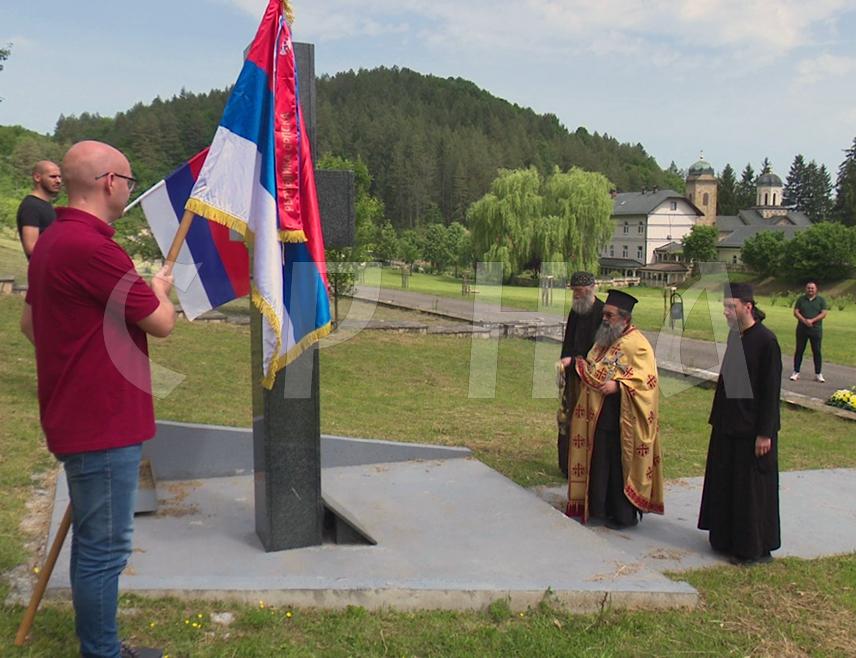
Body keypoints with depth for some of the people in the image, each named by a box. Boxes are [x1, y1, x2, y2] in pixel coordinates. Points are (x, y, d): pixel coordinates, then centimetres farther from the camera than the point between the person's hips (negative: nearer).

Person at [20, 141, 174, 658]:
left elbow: (30, 322, 23)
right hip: (104, 425, -11)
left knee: (94, 542, 21)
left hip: (82, 416, 11)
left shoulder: (53, 242, 11)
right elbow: (162, 323, -16)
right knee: (105, 548, 2)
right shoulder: (91, 247, -23)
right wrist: (160, 288, 5)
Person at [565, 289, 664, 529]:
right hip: (599, 416, 8)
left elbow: (647, 380, -19)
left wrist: (617, 385, -27)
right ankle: (599, 507, 26)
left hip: (621, 421, -8)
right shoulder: (605, 339, 13)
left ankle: (624, 514, 12)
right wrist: (580, 365, 6)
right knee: (599, 462, 14)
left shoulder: (637, 345, -13)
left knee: (620, 465, 0)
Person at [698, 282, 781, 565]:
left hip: (752, 428, -8)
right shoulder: (735, 335, 6)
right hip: (728, 424, 8)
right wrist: (717, 418, 16)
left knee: (752, 488, 3)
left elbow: (771, 390, -17)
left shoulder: (766, 340, -17)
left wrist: (764, 433, -17)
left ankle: (755, 547, 16)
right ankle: (726, 538, 30)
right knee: (724, 483, 15)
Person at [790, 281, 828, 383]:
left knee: (817, 351, 1)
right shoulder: (801, 299, 7)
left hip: (816, 330, -1)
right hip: (802, 329, 1)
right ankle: (796, 372, 10)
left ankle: (818, 374, 8)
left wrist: (812, 320, -18)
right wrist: (804, 320, -17)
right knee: (799, 350, 4)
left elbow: (824, 313, -5)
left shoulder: (821, 300, 4)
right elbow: (796, 312, 0)